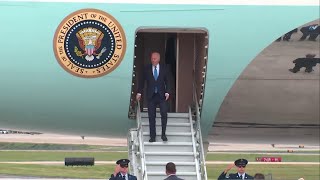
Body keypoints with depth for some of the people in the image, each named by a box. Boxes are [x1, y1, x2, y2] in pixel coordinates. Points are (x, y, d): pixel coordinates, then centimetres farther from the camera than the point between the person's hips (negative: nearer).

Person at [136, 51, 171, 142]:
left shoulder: (164, 68, 3)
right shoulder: (146, 69, 3)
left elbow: (167, 81, 6)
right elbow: (142, 81, 7)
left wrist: (167, 92, -4)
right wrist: (139, 92, 1)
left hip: (161, 95, 0)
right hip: (151, 95, 0)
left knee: (164, 114, -9)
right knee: (151, 116, 1)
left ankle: (163, 134, 4)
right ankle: (152, 136, 6)